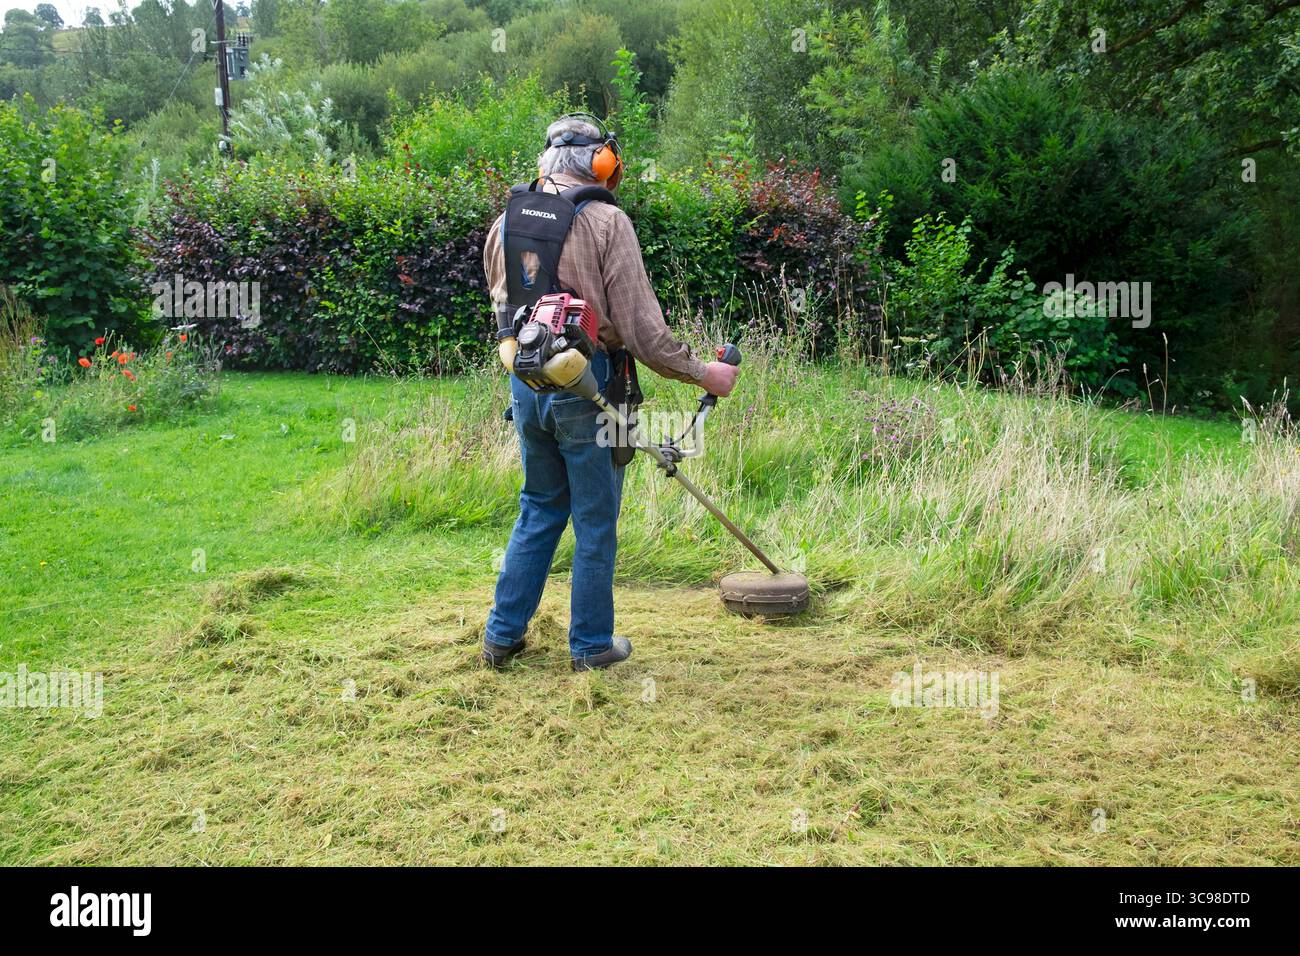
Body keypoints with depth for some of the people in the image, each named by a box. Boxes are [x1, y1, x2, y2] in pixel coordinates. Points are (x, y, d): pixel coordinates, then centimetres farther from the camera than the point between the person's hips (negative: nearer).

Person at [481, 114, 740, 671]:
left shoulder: (505, 223, 8)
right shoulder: (606, 222, -10)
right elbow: (641, 329, -14)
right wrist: (703, 374, -3)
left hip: (524, 381, 6)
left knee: (540, 508, 20)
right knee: (595, 520, 8)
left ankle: (503, 635, 24)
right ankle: (592, 645, 20)